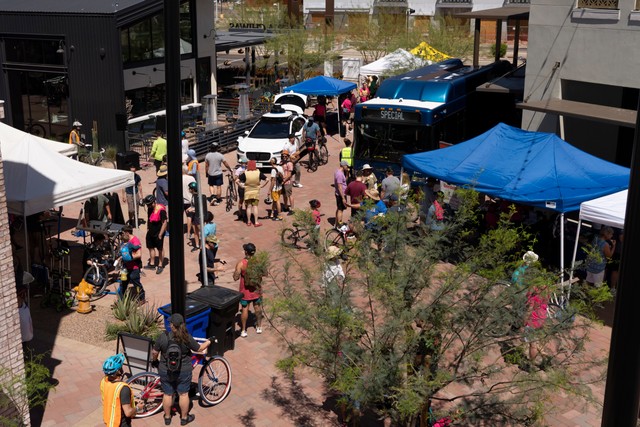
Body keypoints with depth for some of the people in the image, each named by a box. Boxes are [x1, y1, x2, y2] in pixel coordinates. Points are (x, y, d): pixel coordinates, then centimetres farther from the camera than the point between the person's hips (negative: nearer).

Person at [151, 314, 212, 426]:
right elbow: (199, 349, -5)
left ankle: (167, 418, 33)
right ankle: (184, 418, 30)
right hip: (184, 371, -1)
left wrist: (154, 360, 15)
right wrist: (208, 342, 14)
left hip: (166, 371, 1)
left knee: (167, 394, 18)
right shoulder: (187, 338, -18)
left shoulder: (163, 337, -18)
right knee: (183, 394, 16)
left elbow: (154, 353, -6)